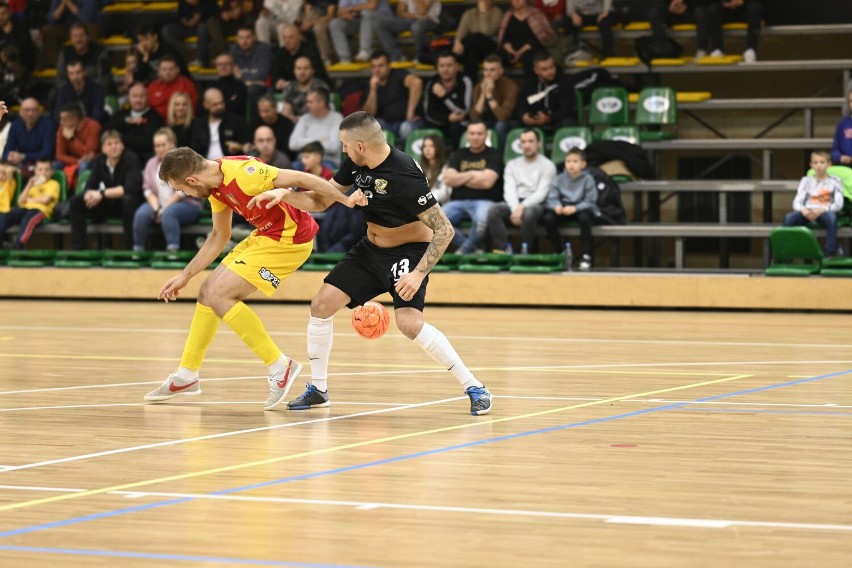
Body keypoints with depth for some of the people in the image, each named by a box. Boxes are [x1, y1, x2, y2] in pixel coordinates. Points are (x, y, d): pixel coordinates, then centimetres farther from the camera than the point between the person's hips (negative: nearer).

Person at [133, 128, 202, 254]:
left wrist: (164, 208, -16)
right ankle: (137, 251, -20)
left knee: (168, 212, -37)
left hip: (186, 204, -4)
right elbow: (148, 189, 6)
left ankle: (173, 249, -41)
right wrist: (156, 208, -12)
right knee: (141, 214, -26)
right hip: (158, 204, 4)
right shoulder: (152, 163, 14)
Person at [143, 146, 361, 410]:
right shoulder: (215, 185, 4)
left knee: (219, 296, -14)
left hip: (289, 239, -10)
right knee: (207, 292, 11)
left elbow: (302, 178, -26)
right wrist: (185, 276, 18)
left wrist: (346, 200, -26)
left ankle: (280, 366, -8)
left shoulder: (241, 173, -26)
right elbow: (219, 236, 17)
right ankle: (186, 376, 23)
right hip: (264, 236, 10)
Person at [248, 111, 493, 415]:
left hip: (409, 251, -8)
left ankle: (474, 387, -14)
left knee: (409, 322, -27)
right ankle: (318, 389, 17)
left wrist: (419, 274, -32)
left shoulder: (404, 175, -29)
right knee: (321, 304, 0)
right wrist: (285, 194, -11)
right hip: (371, 250, 8)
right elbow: (321, 201, 7)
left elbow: (444, 230, -27)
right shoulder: (356, 164, -6)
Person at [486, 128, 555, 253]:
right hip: (515, 203, 4)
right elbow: (509, 190, 3)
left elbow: (541, 193, -8)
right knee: (493, 210, -29)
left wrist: (523, 206, -22)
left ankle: (525, 253, -30)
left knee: (528, 213, -41)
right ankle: (503, 251, -33)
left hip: (536, 204, -4)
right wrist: (515, 209, -17)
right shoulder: (512, 164, 16)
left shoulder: (547, 166, 4)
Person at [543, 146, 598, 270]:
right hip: (563, 211, 3)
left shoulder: (587, 179, -7)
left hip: (582, 209, -3)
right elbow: (552, 199, -3)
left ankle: (586, 256, -26)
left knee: (584, 217, -37)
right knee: (548, 218, -25)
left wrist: (575, 208, -29)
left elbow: (590, 202, -12)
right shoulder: (559, 179, 3)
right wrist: (557, 206, -27)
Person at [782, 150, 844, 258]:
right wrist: (804, 211, -16)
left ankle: (830, 254, -33)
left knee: (831, 217, -39)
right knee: (788, 217, -29)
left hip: (824, 213, -2)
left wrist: (821, 210, -18)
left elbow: (838, 204, -2)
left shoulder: (834, 181, 8)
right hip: (807, 212, 2)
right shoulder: (806, 181, 15)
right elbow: (797, 202, 7)